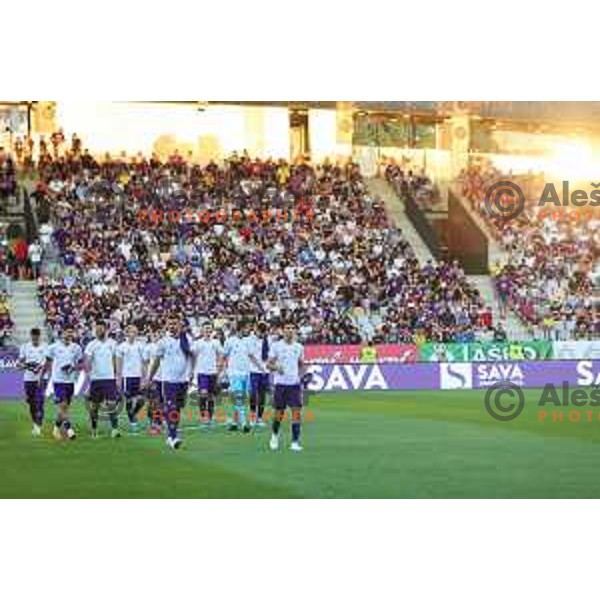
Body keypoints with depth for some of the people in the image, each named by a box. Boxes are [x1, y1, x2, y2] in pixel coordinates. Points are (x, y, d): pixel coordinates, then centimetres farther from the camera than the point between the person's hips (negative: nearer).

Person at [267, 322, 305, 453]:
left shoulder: (299, 347, 9)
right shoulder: (276, 346, 0)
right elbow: (268, 364, 1)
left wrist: (301, 374, 1)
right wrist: (276, 367, -20)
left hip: (295, 383, 2)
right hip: (281, 383, -2)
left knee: (297, 412, -10)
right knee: (279, 413, 4)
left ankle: (295, 442, -7)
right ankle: (275, 435, 33)